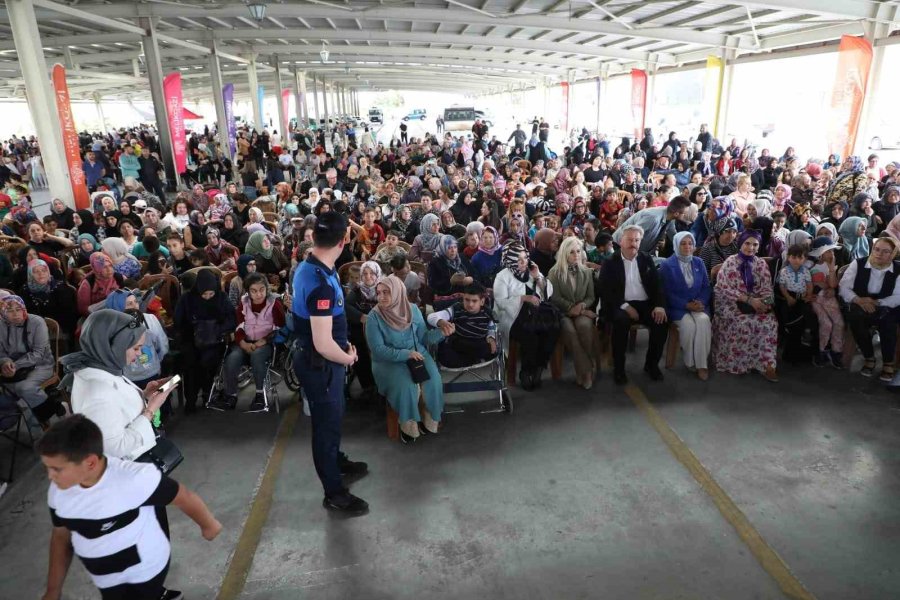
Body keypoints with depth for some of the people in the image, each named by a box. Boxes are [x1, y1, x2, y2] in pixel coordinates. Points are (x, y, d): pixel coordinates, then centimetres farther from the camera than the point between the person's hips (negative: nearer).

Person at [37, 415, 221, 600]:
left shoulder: (135, 479, -34)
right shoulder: (58, 491, -14)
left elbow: (184, 498, -20)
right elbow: (61, 536, 3)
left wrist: (208, 525, -4)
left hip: (145, 571, -6)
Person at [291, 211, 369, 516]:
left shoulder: (307, 267, 0)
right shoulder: (321, 284, -31)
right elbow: (323, 345, -32)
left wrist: (344, 346, 9)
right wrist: (348, 357, -13)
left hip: (317, 358, 9)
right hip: (319, 363, -9)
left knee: (333, 414, 28)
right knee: (327, 421, 8)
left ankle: (336, 460, 51)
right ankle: (334, 492, 26)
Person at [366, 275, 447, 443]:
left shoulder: (413, 309, 1)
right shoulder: (374, 317, -11)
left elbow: (423, 336, 5)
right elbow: (378, 350, -15)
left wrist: (441, 332, -13)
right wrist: (406, 354, -24)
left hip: (418, 354, 3)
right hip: (389, 360, -3)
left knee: (434, 380, -22)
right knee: (406, 385, -30)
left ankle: (431, 418, 3)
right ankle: (408, 425, -5)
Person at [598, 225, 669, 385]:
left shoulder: (646, 259, 13)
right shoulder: (610, 262, 2)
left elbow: (656, 284, 9)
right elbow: (604, 290, -6)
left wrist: (660, 305, -11)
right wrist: (625, 306, -18)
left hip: (646, 304, 3)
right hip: (621, 305, -3)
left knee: (661, 321, -25)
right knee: (621, 320, -35)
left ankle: (652, 364, -3)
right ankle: (618, 368, -20)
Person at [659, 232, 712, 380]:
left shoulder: (698, 262, 10)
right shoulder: (667, 265, -3)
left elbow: (706, 287, 8)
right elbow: (667, 293, -8)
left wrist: (700, 302, -12)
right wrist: (687, 305, -17)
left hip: (698, 305, 3)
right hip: (676, 307, -3)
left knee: (704, 320, -29)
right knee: (688, 324, -32)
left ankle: (702, 364, -22)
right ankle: (689, 361, -8)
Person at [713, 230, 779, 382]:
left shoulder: (761, 264, 9)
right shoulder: (730, 262, -4)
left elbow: (767, 289, 6)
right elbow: (724, 289, -13)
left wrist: (764, 302, -18)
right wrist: (748, 299, -21)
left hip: (755, 303, 4)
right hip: (731, 304, -4)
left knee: (770, 321, -25)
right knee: (744, 323, -32)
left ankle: (766, 364, -19)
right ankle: (738, 363, -16)